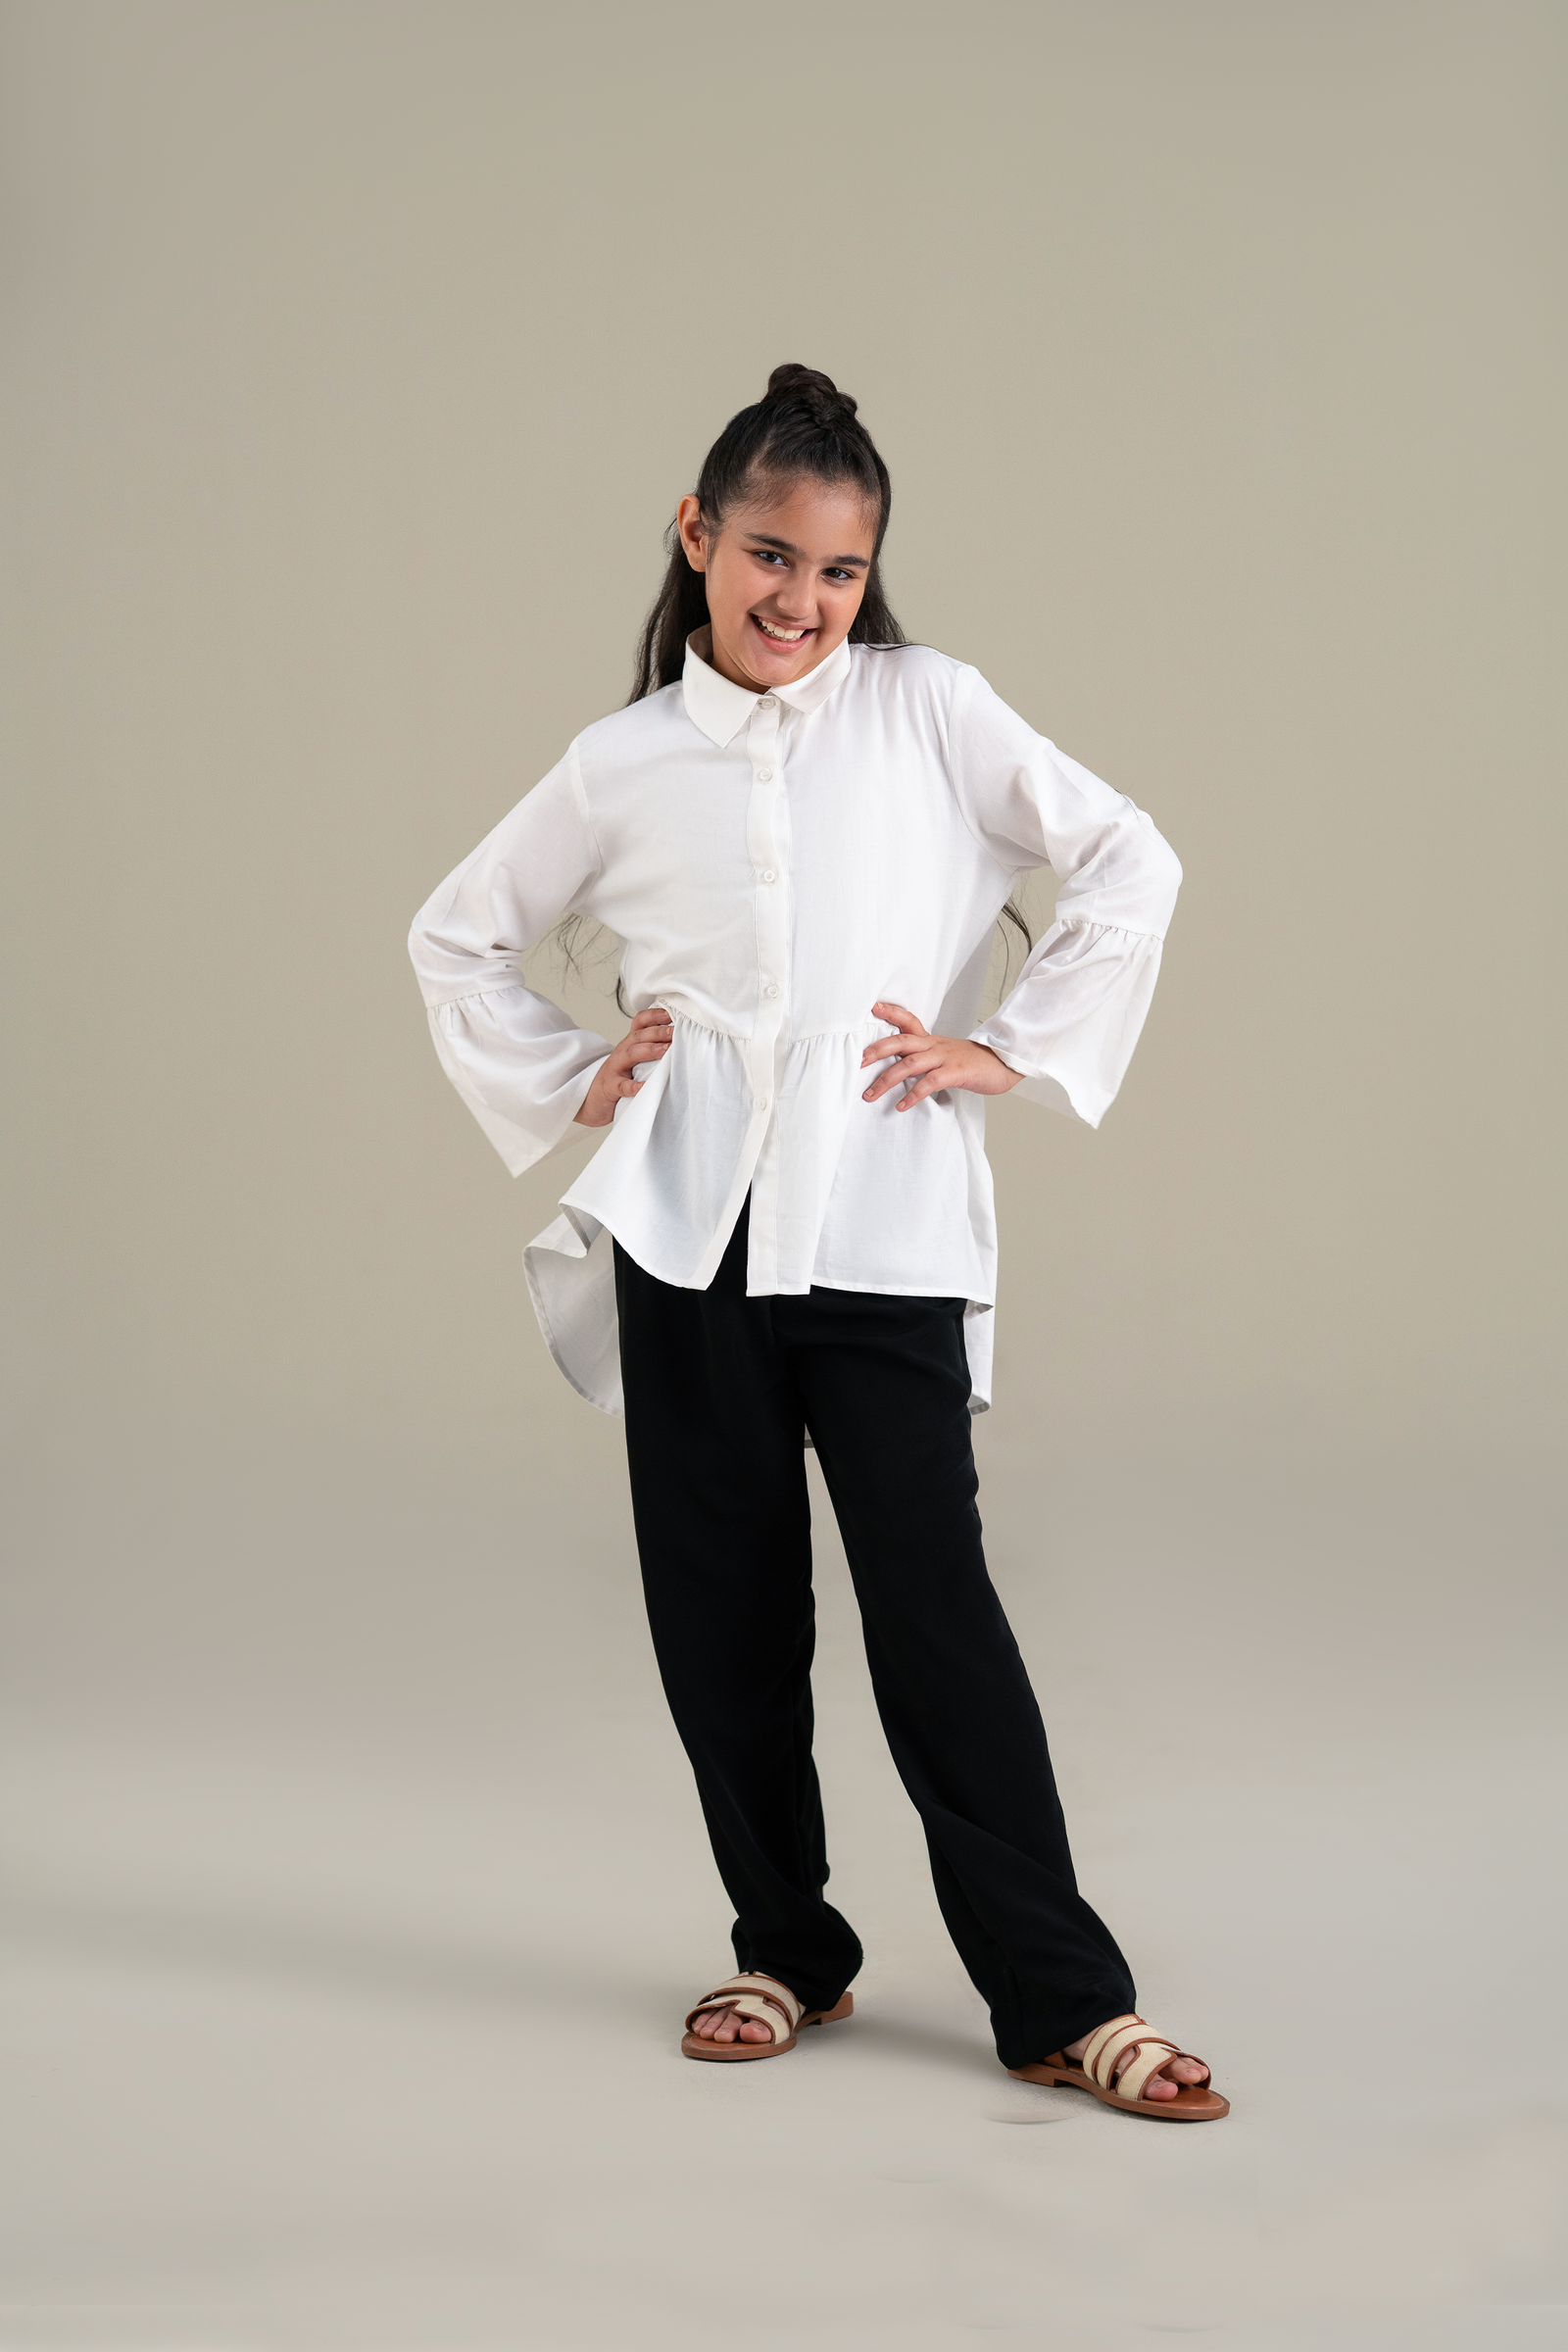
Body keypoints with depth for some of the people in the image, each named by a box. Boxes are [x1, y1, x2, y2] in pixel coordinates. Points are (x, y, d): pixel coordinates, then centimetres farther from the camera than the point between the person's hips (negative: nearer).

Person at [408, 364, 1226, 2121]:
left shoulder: (927, 710, 5)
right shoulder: (624, 765, 10)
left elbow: (1129, 863, 4)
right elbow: (457, 936, 21)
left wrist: (1012, 1050, 0)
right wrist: (563, 1084, 10)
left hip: (881, 1232, -2)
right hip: (690, 1233, 2)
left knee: (932, 1603, -4)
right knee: (722, 1611, 7)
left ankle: (1061, 2000, 3)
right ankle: (787, 1951, 24)